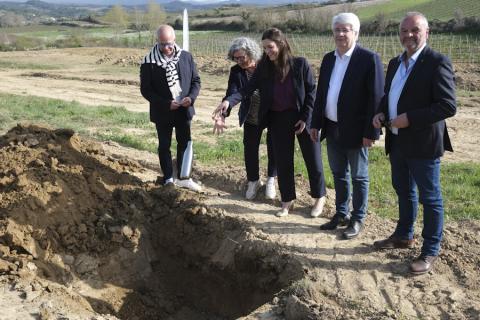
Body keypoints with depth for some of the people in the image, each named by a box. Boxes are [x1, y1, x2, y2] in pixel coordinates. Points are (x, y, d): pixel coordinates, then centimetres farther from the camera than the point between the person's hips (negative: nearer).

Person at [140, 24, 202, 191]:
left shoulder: (186, 57, -2)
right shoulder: (149, 62, -12)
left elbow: (196, 80, 5)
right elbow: (145, 89, -11)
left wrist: (191, 97, -15)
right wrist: (166, 104, -20)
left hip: (184, 110, 3)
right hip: (163, 113, -3)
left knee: (184, 143, 12)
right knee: (164, 146, 9)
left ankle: (183, 178, 26)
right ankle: (168, 179, 22)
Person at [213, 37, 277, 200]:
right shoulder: (236, 72, -12)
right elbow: (231, 94, -23)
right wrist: (223, 115, -39)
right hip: (251, 119, 2)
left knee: (273, 149, 8)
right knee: (250, 150, 8)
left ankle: (271, 180, 31)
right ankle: (253, 181, 31)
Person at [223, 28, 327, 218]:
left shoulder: (300, 64, -12)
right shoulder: (264, 68, -3)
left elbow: (311, 91, -8)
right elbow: (248, 89, -10)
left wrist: (306, 118, -13)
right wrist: (230, 100, -27)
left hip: (302, 117, -3)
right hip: (278, 119, 3)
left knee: (313, 159, 8)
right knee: (283, 161, 10)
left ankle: (319, 197, 27)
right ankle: (287, 200, 25)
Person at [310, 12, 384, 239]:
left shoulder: (369, 59, -12)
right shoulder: (328, 59, 8)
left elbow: (376, 98, -15)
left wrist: (371, 132, -17)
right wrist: (316, 124, 10)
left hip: (355, 131, -6)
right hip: (332, 129, 6)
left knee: (358, 177, 8)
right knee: (338, 175, 18)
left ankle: (357, 219, 22)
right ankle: (341, 214, 32)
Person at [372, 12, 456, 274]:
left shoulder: (437, 63, -15)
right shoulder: (395, 63, 10)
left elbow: (448, 106, -20)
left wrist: (409, 119, -23)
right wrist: (381, 113, 0)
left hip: (423, 144, -8)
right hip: (398, 142, 8)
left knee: (429, 198, 4)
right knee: (404, 192, 22)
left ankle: (430, 251, 16)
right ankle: (403, 236, 40)